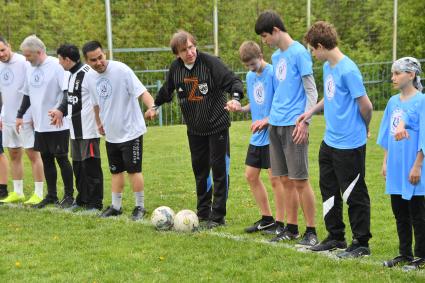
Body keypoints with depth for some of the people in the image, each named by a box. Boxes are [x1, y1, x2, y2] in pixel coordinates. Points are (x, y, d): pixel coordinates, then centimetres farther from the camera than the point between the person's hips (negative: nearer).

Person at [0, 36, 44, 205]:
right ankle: (18, 192, 21)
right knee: (14, 155, 12)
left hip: (26, 119, -8)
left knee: (33, 154, -3)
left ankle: (38, 194, 1)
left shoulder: (23, 63, -13)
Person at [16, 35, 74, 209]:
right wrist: (20, 115, 20)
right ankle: (51, 196, 20)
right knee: (46, 159, 11)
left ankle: (69, 196, 10)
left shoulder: (56, 66, -13)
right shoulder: (31, 69, 11)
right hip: (40, 124, 7)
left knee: (61, 158, 0)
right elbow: (27, 94, 21)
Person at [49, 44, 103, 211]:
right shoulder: (71, 75, 15)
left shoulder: (88, 73, -17)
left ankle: (95, 203, 3)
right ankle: (82, 200, 28)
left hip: (89, 130, -10)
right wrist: (61, 111, 7)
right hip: (75, 130, 10)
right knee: (78, 166, 17)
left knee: (91, 166, -5)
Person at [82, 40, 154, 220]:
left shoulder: (121, 69, -19)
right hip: (111, 133, 6)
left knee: (133, 170, -2)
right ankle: (116, 206, 25)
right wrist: (99, 122, 25)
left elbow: (141, 91, -25)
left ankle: (140, 207, 11)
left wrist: (152, 106, -42)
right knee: (116, 170, 14)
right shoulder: (90, 78, 1)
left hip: (131, 131, -6)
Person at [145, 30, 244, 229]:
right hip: (194, 129, 5)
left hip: (217, 125, -5)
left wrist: (235, 97, -38)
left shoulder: (210, 63, -16)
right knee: (200, 171, 9)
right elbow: (167, 89, 20)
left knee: (219, 169, -3)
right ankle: (203, 214, 18)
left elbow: (233, 81, -19)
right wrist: (155, 106, 33)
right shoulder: (175, 68, 1)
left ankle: (217, 216, 4)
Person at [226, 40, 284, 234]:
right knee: (251, 175, 11)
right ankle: (266, 218, 23)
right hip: (257, 137, 9)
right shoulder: (250, 76, 11)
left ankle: (280, 223, 7)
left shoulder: (273, 73, -14)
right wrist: (240, 109, 1)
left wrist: (267, 120, -21)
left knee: (275, 178, -3)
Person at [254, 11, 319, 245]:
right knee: (285, 180, 10)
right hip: (276, 125, 8)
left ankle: (311, 232, 2)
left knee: (299, 180, -5)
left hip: (293, 126, -8)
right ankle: (291, 228, 18)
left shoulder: (299, 53, -9)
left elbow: (311, 91, -10)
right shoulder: (276, 56, 15)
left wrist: (304, 121, -15)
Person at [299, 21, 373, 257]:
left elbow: (366, 105, -18)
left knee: (354, 194, 1)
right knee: (329, 189, 17)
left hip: (350, 145, -9)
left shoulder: (348, 70, -20)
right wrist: (312, 111, 11)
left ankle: (362, 243, 12)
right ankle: (336, 237, 30)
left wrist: (364, 129, -2)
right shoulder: (327, 67, 9)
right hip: (330, 141, 9)